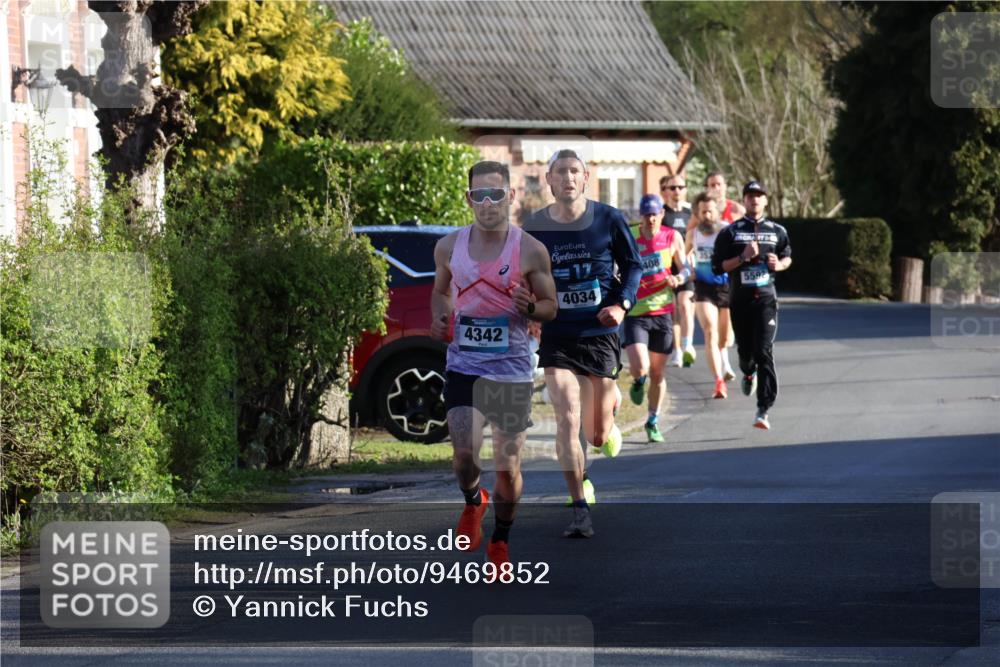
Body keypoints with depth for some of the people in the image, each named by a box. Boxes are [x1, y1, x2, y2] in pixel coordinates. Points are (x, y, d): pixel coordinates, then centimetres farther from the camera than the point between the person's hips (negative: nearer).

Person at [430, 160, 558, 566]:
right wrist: (439, 318, 0)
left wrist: (530, 308, -19)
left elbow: (550, 307, 3)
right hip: (463, 365, 1)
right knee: (464, 453, -15)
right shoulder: (449, 247, 2)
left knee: (508, 467, 2)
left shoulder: (530, 251, -5)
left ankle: (500, 540, 26)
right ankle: (473, 502, 20)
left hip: (512, 369, -1)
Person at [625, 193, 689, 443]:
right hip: (635, 313, -2)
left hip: (662, 312, 2)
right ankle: (638, 382, 20)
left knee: (657, 372, 8)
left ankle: (653, 422, 25)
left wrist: (679, 278, -14)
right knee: (639, 368, -18)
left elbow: (684, 268, 8)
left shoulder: (672, 237, 0)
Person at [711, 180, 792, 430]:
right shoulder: (731, 232, 3)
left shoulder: (777, 231, 9)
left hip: (766, 299, -1)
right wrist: (743, 257, -15)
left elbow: (787, 257, 23)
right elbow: (718, 266, -1)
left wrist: (779, 265, 0)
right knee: (745, 350, 10)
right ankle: (748, 373, 50)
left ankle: (763, 410, -17)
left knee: (764, 351, -13)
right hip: (740, 299, 1)